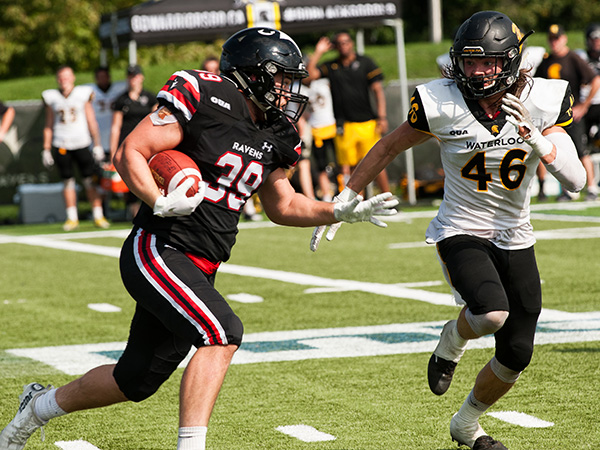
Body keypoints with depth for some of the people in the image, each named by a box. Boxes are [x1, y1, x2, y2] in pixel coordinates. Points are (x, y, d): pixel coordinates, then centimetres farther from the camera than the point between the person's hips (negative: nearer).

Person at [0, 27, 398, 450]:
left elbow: (282, 205, 23)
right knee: (222, 332, -27)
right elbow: (129, 153, -13)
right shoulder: (205, 99, -13)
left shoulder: (273, 137, 11)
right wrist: (160, 203, -27)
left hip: (198, 271, 8)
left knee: (137, 379, 13)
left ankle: (41, 405, 37)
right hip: (158, 252, -8)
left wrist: (341, 211, 11)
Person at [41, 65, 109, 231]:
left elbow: (91, 122, 5)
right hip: (61, 145, 2)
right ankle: (72, 218, 10)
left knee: (90, 180, -4)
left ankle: (98, 216, 3)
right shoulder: (52, 97, 7)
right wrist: (46, 149, 10)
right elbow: (49, 125, 13)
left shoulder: (83, 94, 3)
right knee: (68, 181, 3)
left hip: (82, 143, -1)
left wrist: (97, 145, 2)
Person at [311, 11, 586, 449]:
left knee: (515, 356, 5)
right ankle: (453, 340, 6)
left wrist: (536, 139, -31)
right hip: (461, 231, -3)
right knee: (492, 314, -32)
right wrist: (344, 200, 3)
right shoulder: (442, 104, -15)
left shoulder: (542, 101, -11)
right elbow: (389, 148, 1)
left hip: (515, 238, 3)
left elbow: (577, 180, -15)